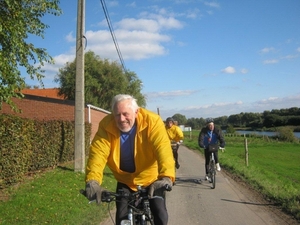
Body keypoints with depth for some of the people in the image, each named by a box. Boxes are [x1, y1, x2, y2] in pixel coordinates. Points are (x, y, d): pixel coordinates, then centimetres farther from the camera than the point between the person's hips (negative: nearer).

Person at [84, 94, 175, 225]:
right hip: (125, 180, 2)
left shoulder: (152, 121, -27)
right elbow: (98, 153, -31)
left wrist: (166, 177, -56)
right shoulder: (106, 126, -21)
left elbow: (163, 149, -39)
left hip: (151, 179, -1)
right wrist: (92, 181, -49)